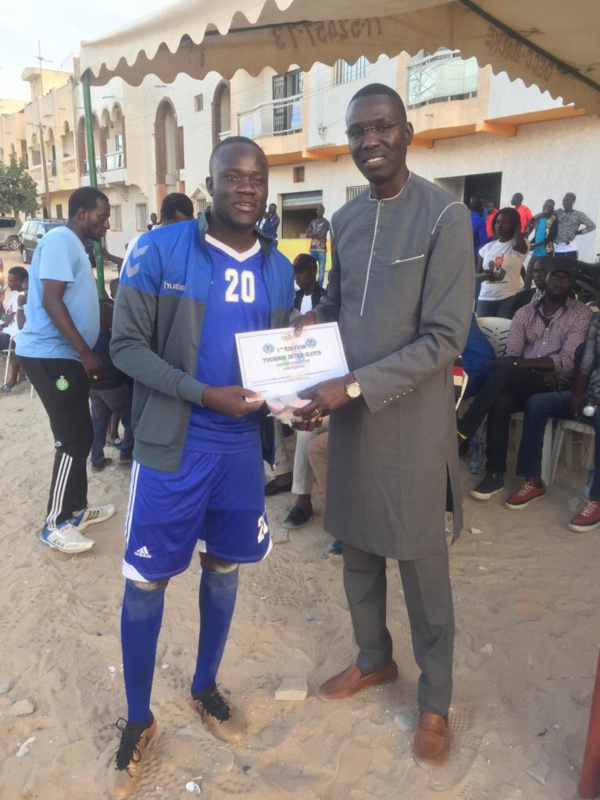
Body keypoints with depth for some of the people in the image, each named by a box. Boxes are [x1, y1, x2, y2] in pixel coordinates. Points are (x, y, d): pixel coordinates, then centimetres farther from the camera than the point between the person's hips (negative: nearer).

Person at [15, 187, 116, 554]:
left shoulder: (76, 246, 18)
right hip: (50, 356, -10)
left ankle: (76, 508, 26)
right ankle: (56, 524, 4)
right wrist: (86, 352, -22)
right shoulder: (61, 240, -12)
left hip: (65, 356, 10)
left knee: (80, 437, 14)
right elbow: (51, 300, -21)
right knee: (73, 440, -6)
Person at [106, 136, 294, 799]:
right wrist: (206, 394, -20)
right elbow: (126, 344, -11)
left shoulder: (278, 268, 5)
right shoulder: (160, 249, -9)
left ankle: (205, 687, 41)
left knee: (223, 568, 17)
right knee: (146, 582, 5)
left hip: (241, 445, 4)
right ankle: (138, 720, 28)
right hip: (171, 445, -4)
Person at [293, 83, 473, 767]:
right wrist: (316, 318, -1)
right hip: (347, 414, 6)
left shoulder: (444, 216, -12)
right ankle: (373, 658, 42)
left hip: (411, 419, -5)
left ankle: (435, 699, 30)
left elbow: (444, 339, -16)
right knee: (356, 548, 17)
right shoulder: (344, 219, 8)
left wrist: (351, 387, -20)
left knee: (421, 563, 7)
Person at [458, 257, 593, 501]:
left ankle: (461, 433, -28)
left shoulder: (582, 314, 2)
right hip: (521, 383, 3)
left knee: (502, 371, -32)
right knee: (501, 400, -33)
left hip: (558, 385, -3)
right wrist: (541, 367, -16)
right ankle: (495, 474, -25)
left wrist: (518, 363, -19)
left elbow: (568, 361, -10)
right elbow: (511, 354, 4)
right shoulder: (524, 313, 13)